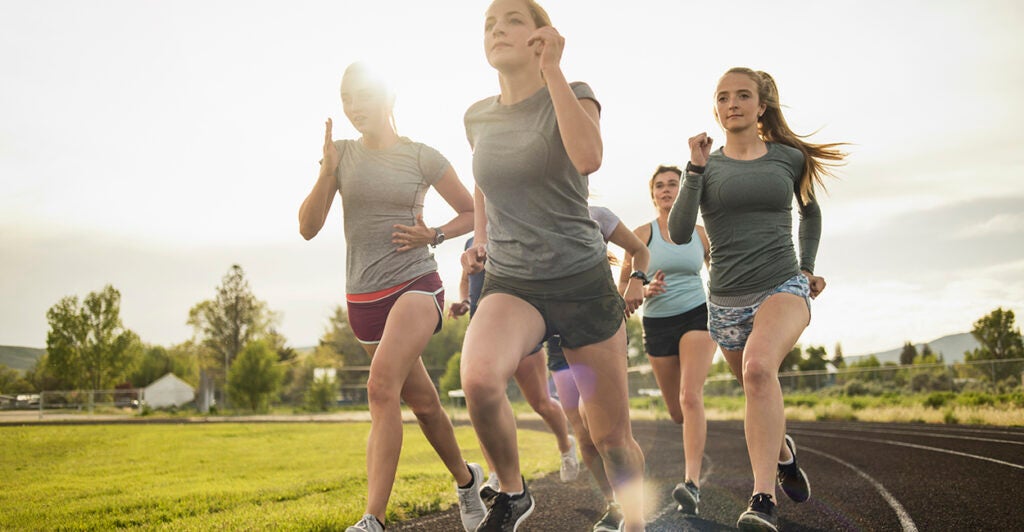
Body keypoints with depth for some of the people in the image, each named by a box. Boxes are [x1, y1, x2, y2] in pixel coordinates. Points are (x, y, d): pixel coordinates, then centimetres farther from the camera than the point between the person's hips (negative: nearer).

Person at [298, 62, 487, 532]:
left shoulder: (422, 157, -2)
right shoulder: (342, 154, 5)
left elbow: (471, 213, 9)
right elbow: (308, 228, -1)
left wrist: (433, 236, -8)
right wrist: (327, 171, -15)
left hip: (415, 285, -4)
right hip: (363, 296, 4)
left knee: (382, 386, -26)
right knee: (421, 401, 15)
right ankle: (466, 478, 38)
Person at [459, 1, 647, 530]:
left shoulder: (572, 95, -5)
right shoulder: (477, 117, 7)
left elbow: (588, 158, -28)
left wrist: (552, 68, -21)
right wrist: (480, 240, 11)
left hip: (583, 282, -2)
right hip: (510, 283, 2)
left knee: (611, 437, 3)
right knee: (478, 378, -30)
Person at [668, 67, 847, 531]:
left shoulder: (789, 158, 4)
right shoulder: (707, 166, 3)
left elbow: (810, 211, 24)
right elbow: (680, 233, -11)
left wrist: (807, 266, 15)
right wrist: (696, 167, -14)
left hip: (783, 289, -2)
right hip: (726, 301, 3)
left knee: (759, 367, -31)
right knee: (760, 391, 16)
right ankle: (784, 453, 50)